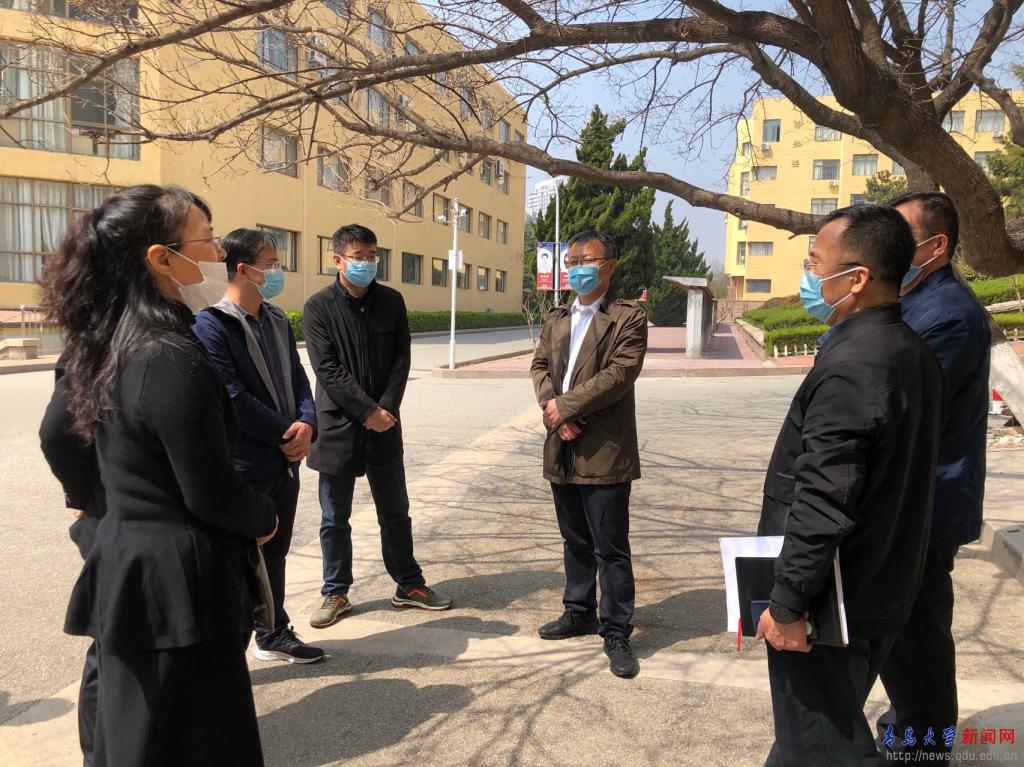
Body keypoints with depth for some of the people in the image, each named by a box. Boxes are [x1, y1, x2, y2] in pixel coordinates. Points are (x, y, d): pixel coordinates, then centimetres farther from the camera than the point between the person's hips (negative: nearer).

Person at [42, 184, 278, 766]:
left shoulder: (107, 347, 6)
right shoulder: (174, 358, -23)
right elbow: (213, 496, -20)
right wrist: (266, 516, -1)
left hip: (126, 563, 9)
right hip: (180, 587, -9)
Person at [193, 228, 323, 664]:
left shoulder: (277, 321, 10)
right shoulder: (212, 325, -14)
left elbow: (297, 379, 10)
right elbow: (233, 398, -20)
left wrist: (306, 423, -9)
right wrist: (288, 432, -14)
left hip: (285, 460, 8)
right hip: (243, 467, -7)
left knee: (274, 554, 19)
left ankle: (274, 635, 35)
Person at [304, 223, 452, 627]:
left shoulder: (392, 301, 4)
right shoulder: (319, 306, -6)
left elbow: (401, 360, 2)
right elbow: (328, 369, -12)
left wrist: (386, 408, -11)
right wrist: (368, 412, -16)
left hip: (384, 424, 3)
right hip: (338, 426, -3)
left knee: (395, 511, 13)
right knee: (334, 518, 8)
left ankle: (408, 585, 27)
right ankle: (336, 593, 24)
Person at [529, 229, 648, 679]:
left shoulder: (628, 318, -6)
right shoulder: (556, 320, 15)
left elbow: (619, 373, -17)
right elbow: (540, 366, 9)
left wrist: (565, 405, -16)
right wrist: (553, 412, -10)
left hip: (604, 452, -6)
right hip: (562, 450, 6)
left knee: (611, 549, 0)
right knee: (575, 541, 19)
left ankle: (616, 633, 13)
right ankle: (580, 613, 34)